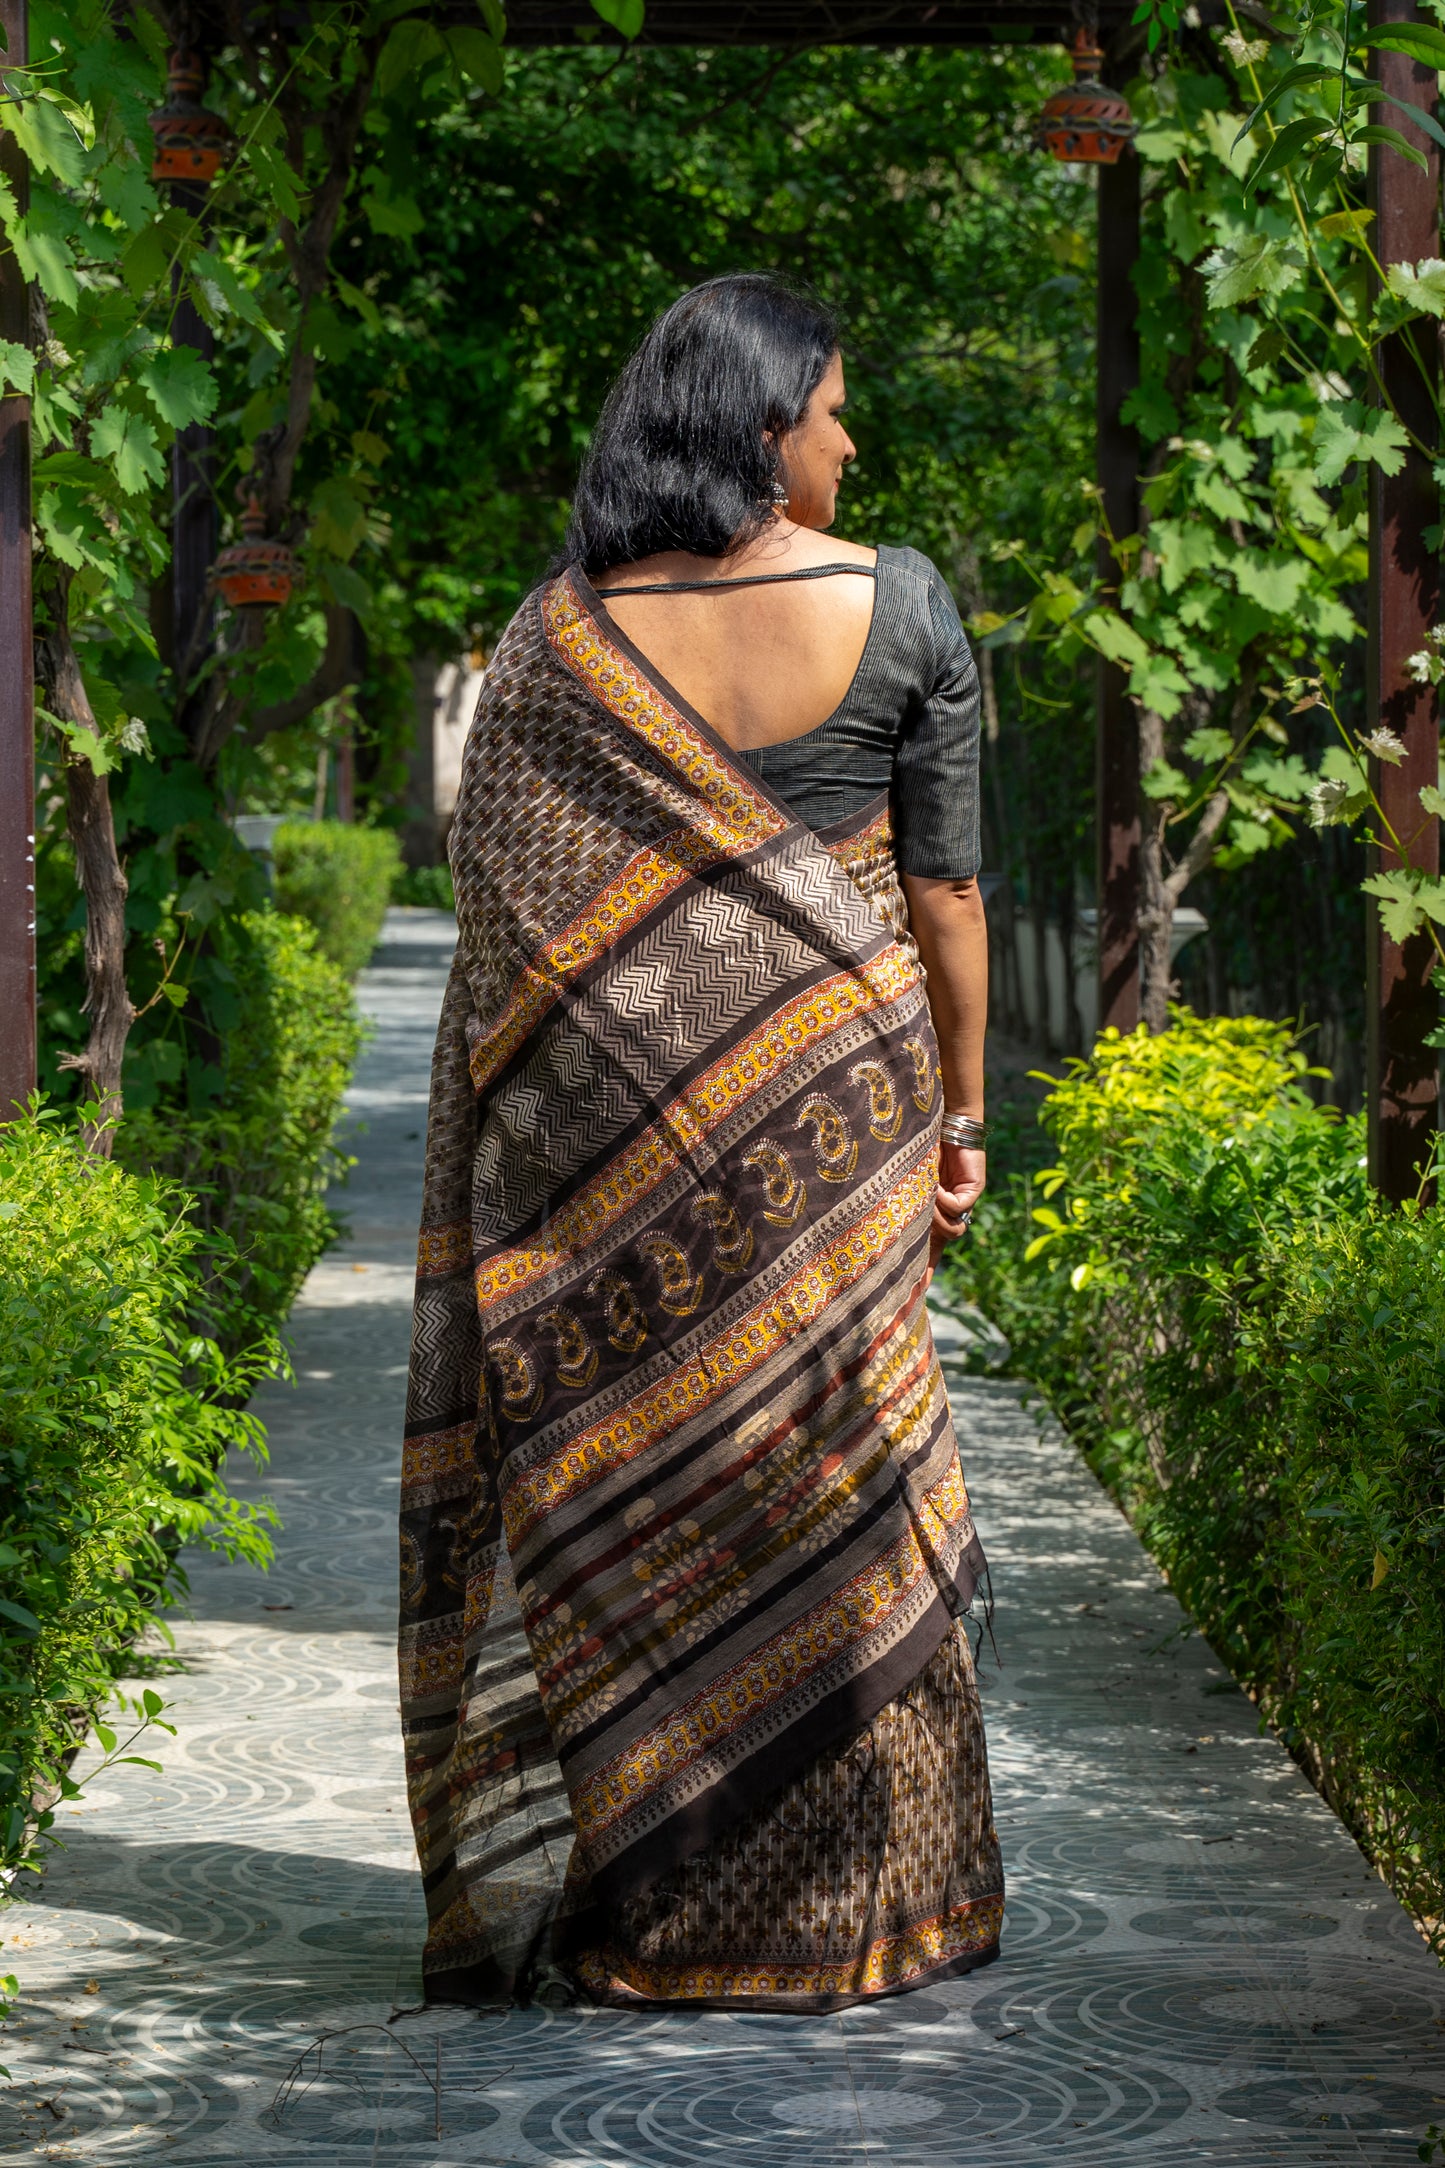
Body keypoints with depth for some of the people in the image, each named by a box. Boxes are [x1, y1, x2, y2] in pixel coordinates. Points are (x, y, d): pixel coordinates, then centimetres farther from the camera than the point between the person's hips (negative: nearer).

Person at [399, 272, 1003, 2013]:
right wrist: (960, 1113, 8)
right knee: (827, 1469, 8)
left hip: (623, 1115, 1)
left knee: (623, 1472, 8)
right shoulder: (900, 606, -5)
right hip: (835, 1093, -1)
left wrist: (519, 1140, 9)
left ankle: (628, 1908, 11)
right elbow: (944, 891, -2)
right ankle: (838, 1903, 15)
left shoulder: (561, 631, -2)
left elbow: (503, 912, 0)